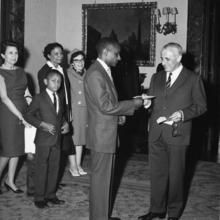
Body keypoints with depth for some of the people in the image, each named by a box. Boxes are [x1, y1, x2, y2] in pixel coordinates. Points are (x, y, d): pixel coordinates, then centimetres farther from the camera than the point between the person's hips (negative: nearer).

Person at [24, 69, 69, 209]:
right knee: (41, 168, 1)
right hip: (43, 140, -6)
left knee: (54, 168, 11)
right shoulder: (39, 98, -6)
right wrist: (43, 124, -17)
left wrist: (65, 123, 4)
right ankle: (39, 198, 10)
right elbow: (28, 115, -7)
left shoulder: (60, 99, 12)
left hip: (57, 140, 6)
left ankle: (51, 195, 24)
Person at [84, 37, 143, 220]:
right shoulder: (95, 74, -18)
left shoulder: (104, 72, 14)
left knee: (107, 176, 17)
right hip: (101, 136, -10)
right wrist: (133, 104, -14)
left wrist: (130, 106, 6)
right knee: (101, 177, 0)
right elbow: (105, 106, -22)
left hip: (108, 135, 10)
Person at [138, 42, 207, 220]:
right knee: (157, 172, 10)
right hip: (156, 132, 4)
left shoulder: (193, 79, -2)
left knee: (175, 174, 6)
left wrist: (183, 114, -16)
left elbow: (201, 106, -1)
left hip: (177, 134, -4)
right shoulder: (157, 77, 13)